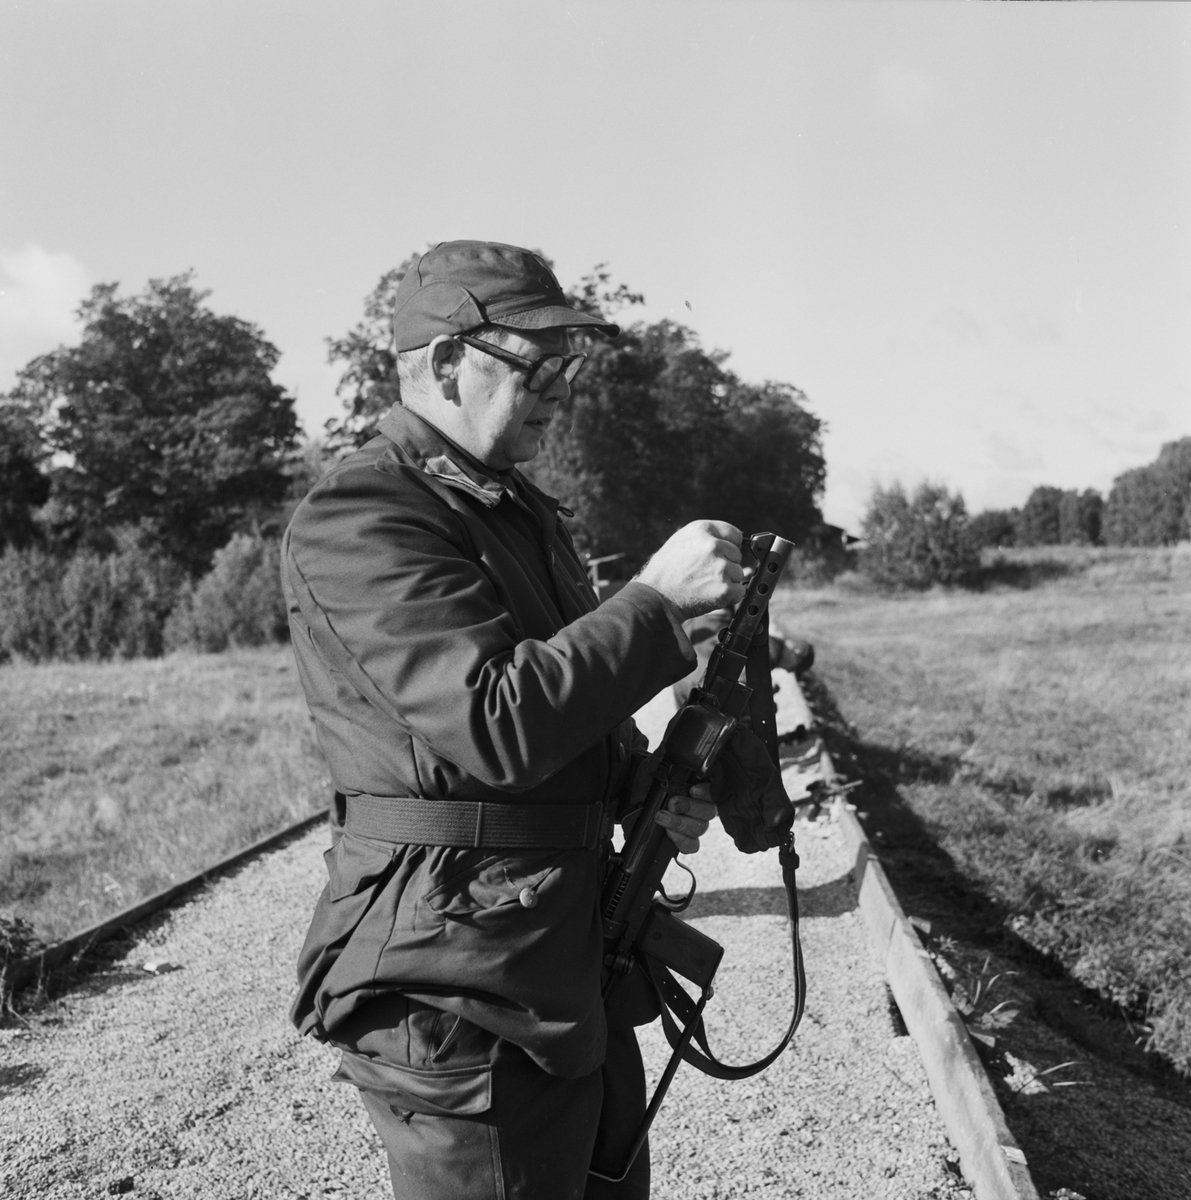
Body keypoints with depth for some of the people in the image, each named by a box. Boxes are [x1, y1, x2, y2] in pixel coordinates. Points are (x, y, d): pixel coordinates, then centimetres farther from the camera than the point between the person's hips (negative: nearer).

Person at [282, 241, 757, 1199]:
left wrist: (646, 786, 5)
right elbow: (498, 724, -27)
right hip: (464, 1002, -9)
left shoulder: (524, 509, 15)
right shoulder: (359, 519, -16)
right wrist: (659, 597, -19)